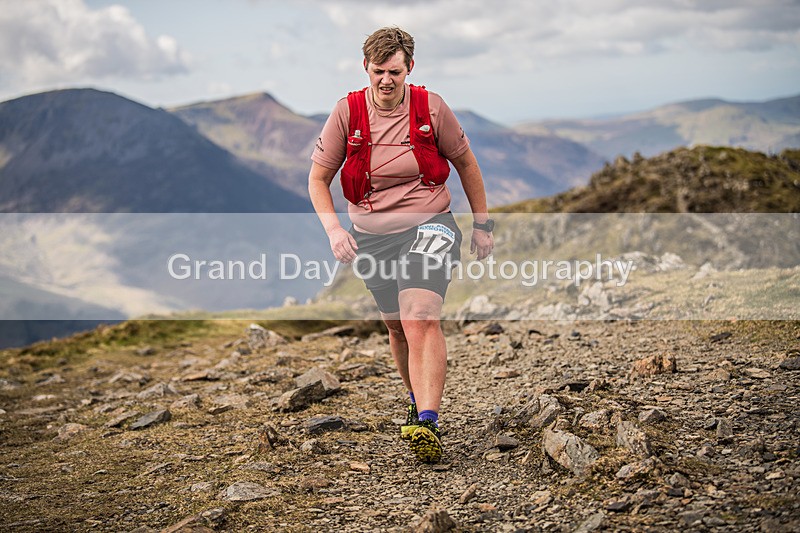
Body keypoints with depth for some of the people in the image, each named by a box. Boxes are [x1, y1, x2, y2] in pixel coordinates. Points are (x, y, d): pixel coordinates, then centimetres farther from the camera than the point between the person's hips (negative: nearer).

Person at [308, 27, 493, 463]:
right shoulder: (347, 112, -6)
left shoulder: (431, 107, -6)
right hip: (371, 236, 3)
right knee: (396, 326, 14)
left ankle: (427, 423, -30)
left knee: (421, 319, -23)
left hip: (428, 226, -3)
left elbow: (465, 164, 8)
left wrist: (482, 224, 10)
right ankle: (418, 399, 39)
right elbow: (317, 179, -1)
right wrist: (333, 229, -16)